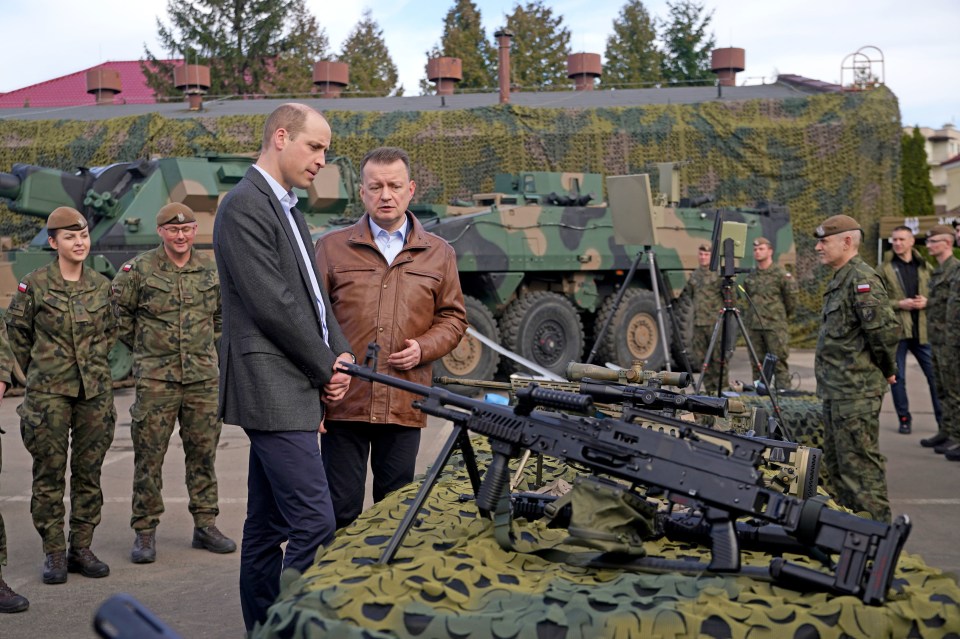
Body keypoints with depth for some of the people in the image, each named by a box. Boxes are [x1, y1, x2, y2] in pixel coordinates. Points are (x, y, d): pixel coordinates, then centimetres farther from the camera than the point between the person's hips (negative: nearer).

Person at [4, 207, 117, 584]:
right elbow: (15, 328, 8)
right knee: (49, 472, 1)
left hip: (95, 390, 3)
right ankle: (53, 553, 11)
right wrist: (37, 369, 11)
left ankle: (82, 548, 17)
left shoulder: (101, 285, 6)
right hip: (48, 392, -3)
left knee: (89, 472, 7)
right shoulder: (34, 285, -4)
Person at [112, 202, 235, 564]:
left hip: (203, 377, 3)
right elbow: (117, 312, 7)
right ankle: (144, 532, 10)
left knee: (203, 453, 9)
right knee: (149, 456, 0)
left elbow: (223, 313, 23)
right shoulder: (138, 270, -3)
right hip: (155, 379, -3)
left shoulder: (211, 269, 7)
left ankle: (205, 524, 19)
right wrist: (143, 348, 9)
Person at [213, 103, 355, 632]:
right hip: (273, 390, -10)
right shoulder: (244, 205, -11)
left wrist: (340, 355, 3)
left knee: (267, 526, 14)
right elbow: (272, 303, -17)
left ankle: (263, 627, 22)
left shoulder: (286, 208, 19)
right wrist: (325, 368, -8)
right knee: (315, 524, -12)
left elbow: (313, 294, 19)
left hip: (291, 390, 10)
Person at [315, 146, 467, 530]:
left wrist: (423, 348, -5)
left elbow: (453, 317, 14)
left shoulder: (439, 254, 10)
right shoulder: (332, 248, 5)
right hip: (344, 402, -1)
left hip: (405, 407, 2)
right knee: (340, 511, 3)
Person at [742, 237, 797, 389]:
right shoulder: (750, 277, 12)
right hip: (754, 326, 5)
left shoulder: (782, 274, -4)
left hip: (775, 327, -5)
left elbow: (791, 297, 1)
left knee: (779, 362, -6)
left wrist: (782, 317, 10)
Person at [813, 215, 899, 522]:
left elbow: (886, 330, -24)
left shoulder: (862, 280, -16)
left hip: (856, 392, -11)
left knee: (860, 463, -6)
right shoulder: (840, 279, 16)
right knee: (836, 461, 18)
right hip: (836, 390, 11)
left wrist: (887, 369, -10)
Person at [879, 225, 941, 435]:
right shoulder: (885, 269, 1)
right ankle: (904, 418, 18)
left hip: (923, 329, 2)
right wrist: (899, 304, -16)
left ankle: (943, 419, 15)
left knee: (935, 375, 4)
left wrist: (927, 302, -7)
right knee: (898, 377, 5)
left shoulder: (925, 267, 8)